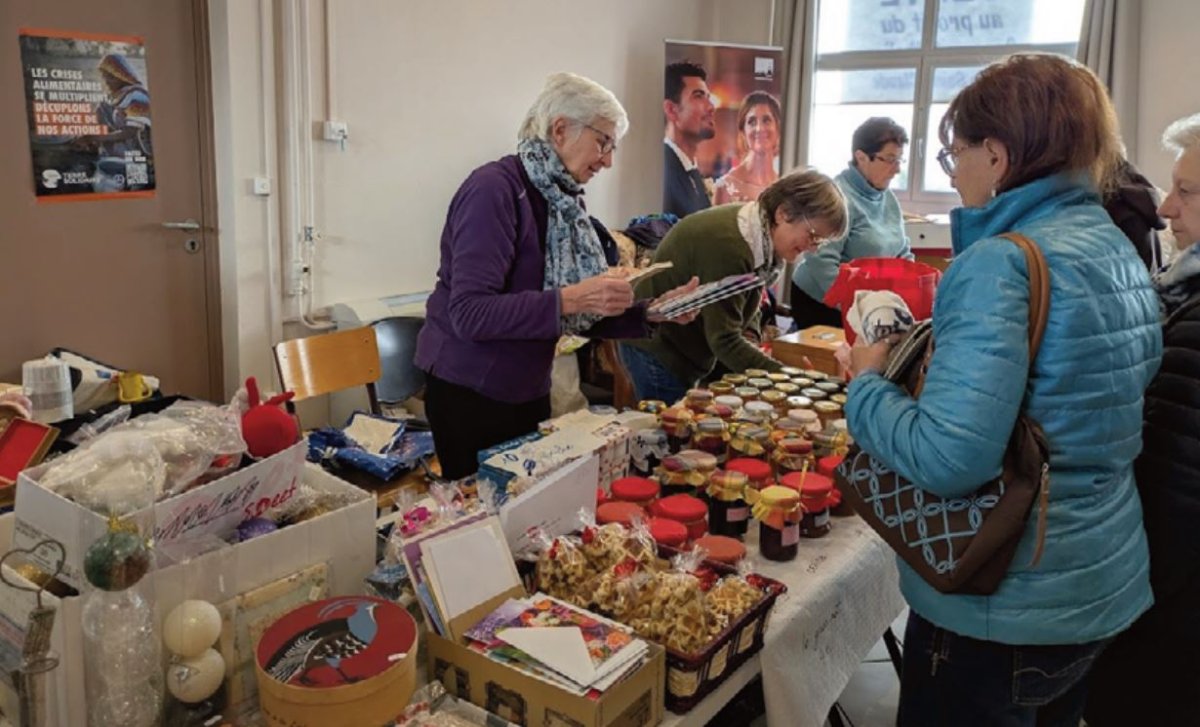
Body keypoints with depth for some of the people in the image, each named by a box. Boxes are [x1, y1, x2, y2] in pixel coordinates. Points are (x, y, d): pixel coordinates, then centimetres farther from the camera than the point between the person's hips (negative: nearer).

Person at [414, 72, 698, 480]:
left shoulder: (562, 200, 4)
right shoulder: (494, 189, -19)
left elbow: (582, 318, 8)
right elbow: (469, 314, -28)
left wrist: (648, 314, -6)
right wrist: (568, 299, -33)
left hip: (528, 393, 8)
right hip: (470, 395, -8)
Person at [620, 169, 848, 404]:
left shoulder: (761, 236, -2)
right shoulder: (728, 244, -30)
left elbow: (746, 306, 6)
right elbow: (725, 341, -28)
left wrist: (752, 345, -12)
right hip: (659, 351, -9)